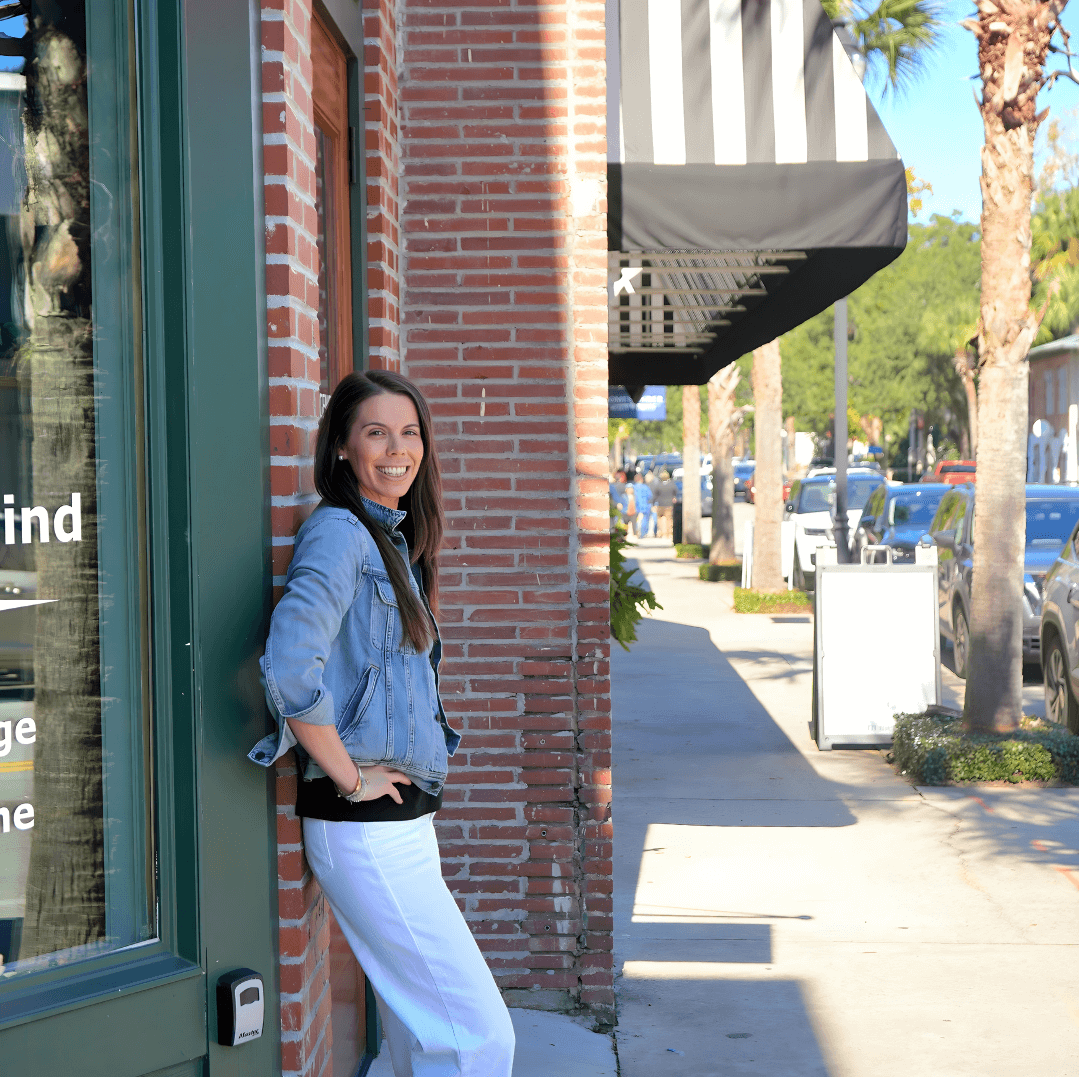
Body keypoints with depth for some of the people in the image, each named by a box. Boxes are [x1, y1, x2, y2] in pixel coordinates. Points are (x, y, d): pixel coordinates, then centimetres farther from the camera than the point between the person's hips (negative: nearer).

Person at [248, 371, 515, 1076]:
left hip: (405, 818, 9)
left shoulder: (397, 542, 15)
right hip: (366, 830, -9)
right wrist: (349, 777, -17)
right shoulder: (339, 534, -13)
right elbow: (288, 671, -28)